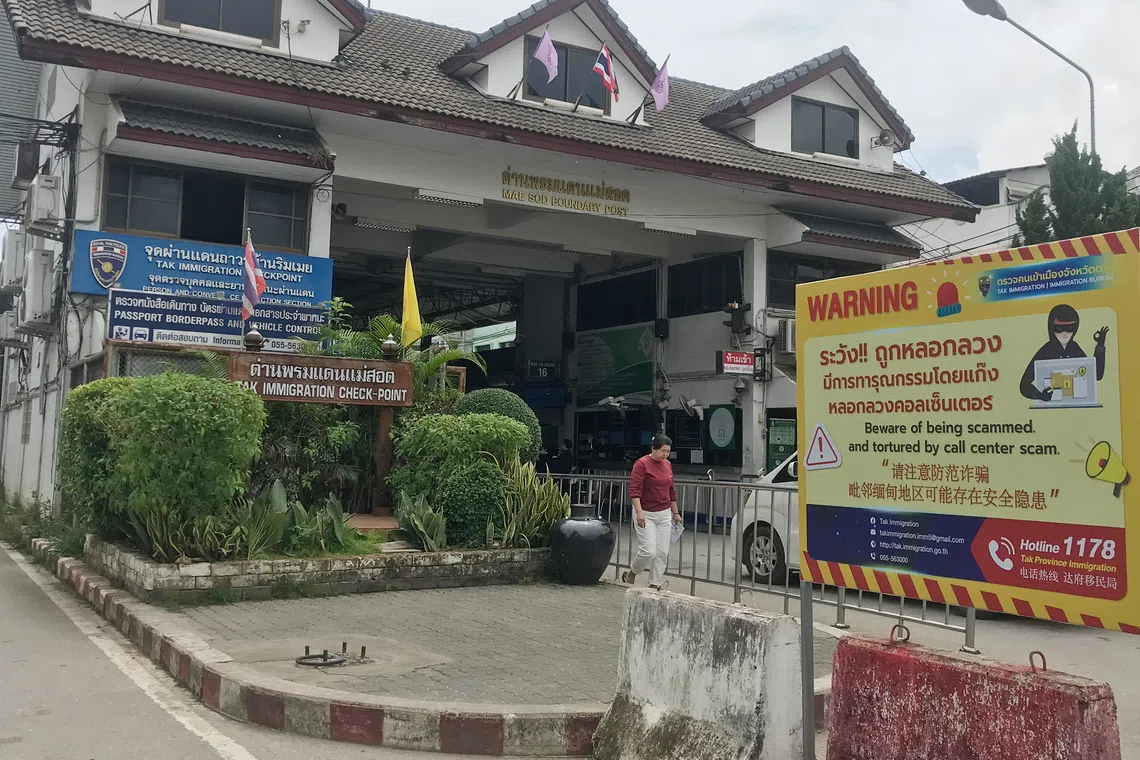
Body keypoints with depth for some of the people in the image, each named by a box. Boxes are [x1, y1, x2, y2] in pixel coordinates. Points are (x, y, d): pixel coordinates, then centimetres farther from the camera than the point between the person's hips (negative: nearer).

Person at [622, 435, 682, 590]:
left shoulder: (667, 465, 10)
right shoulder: (642, 464, -11)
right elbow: (634, 490, -17)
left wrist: (675, 512, 21)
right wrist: (639, 512, -26)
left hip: (664, 514, 6)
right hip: (646, 514, -6)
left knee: (662, 552, 3)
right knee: (648, 551, -11)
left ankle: (655, 584, 13)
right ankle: (631, 574, 15)